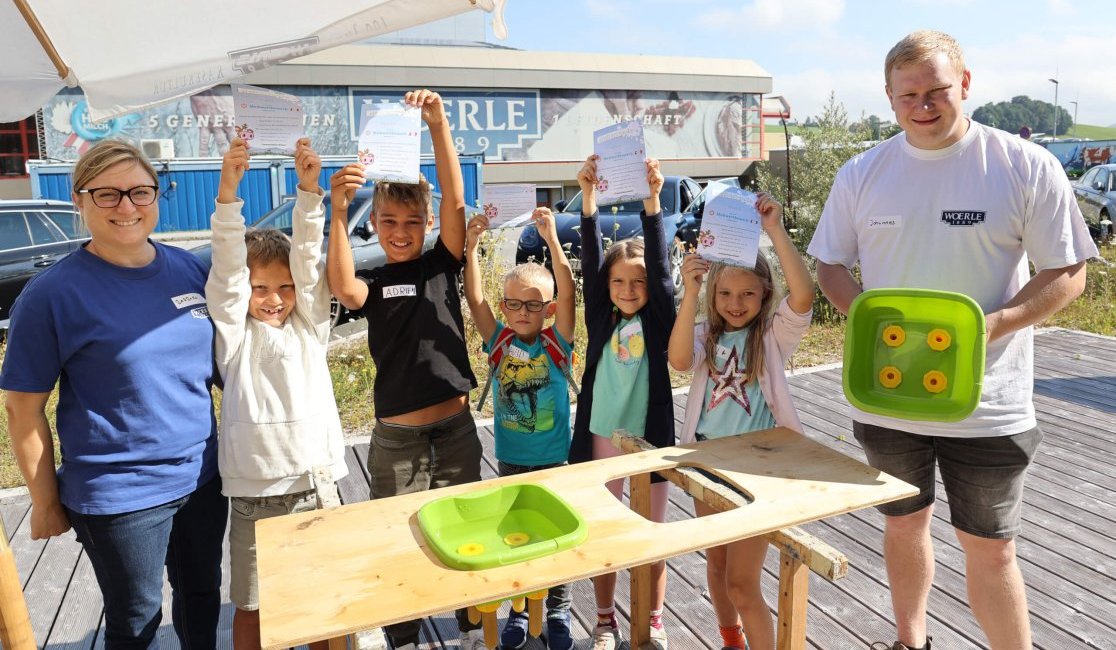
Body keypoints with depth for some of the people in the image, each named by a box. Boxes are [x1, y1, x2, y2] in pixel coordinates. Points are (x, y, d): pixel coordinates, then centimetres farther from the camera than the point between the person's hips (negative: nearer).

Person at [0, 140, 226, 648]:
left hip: (202, 475, 4)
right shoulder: (53, 292, -14)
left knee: (202, 595, 23)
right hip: (119, 497, -4)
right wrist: (45, 503, -4)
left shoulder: (189, 268, -1)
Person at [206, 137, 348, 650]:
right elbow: (226, 266, -12)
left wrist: (309, 189, -18)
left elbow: (308, 256, -6)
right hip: (254, 491, -1)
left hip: (315, 481, 2)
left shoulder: (309, 323, 5)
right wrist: (228, 193, -24)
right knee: (251, 604, 13)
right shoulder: (234, 331, 1)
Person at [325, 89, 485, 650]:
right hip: (396, 436, -1)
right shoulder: (374, 282, -2)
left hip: (455, 426, 1)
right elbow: (343, 289, -26)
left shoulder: (442, 263, 0)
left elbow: (455, 202, -14)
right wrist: (337, 212, -37)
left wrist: (439, 126, -25)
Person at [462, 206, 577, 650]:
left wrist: (551, 238, -31)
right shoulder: (499, 342, -5)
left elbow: (568, 293, -23)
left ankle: (558, 611, 32)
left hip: (555, 460, -2)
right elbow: (474, 297, -15)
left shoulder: (557, 344, -10)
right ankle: (519, 610, 34)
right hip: (510, 460, 2)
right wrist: (471, 246, -24)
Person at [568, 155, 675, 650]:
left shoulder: (657, 320, -3)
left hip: (648, 439, -1)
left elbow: (660, 264, -15)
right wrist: (588, 196, -18)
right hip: (601, 439, 2)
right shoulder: (601, 319, 1)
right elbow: (590, 261, -8)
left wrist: (651, 200, -25)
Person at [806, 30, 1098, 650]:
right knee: (903, 525, 20)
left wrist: (993, 324, -21)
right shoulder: (862, 173, 1)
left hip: (986, 405, -3)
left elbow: (1067, 274, -3)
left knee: (990, 549, 8)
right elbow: (829, 265, 7)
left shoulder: (1026, 167, -6)